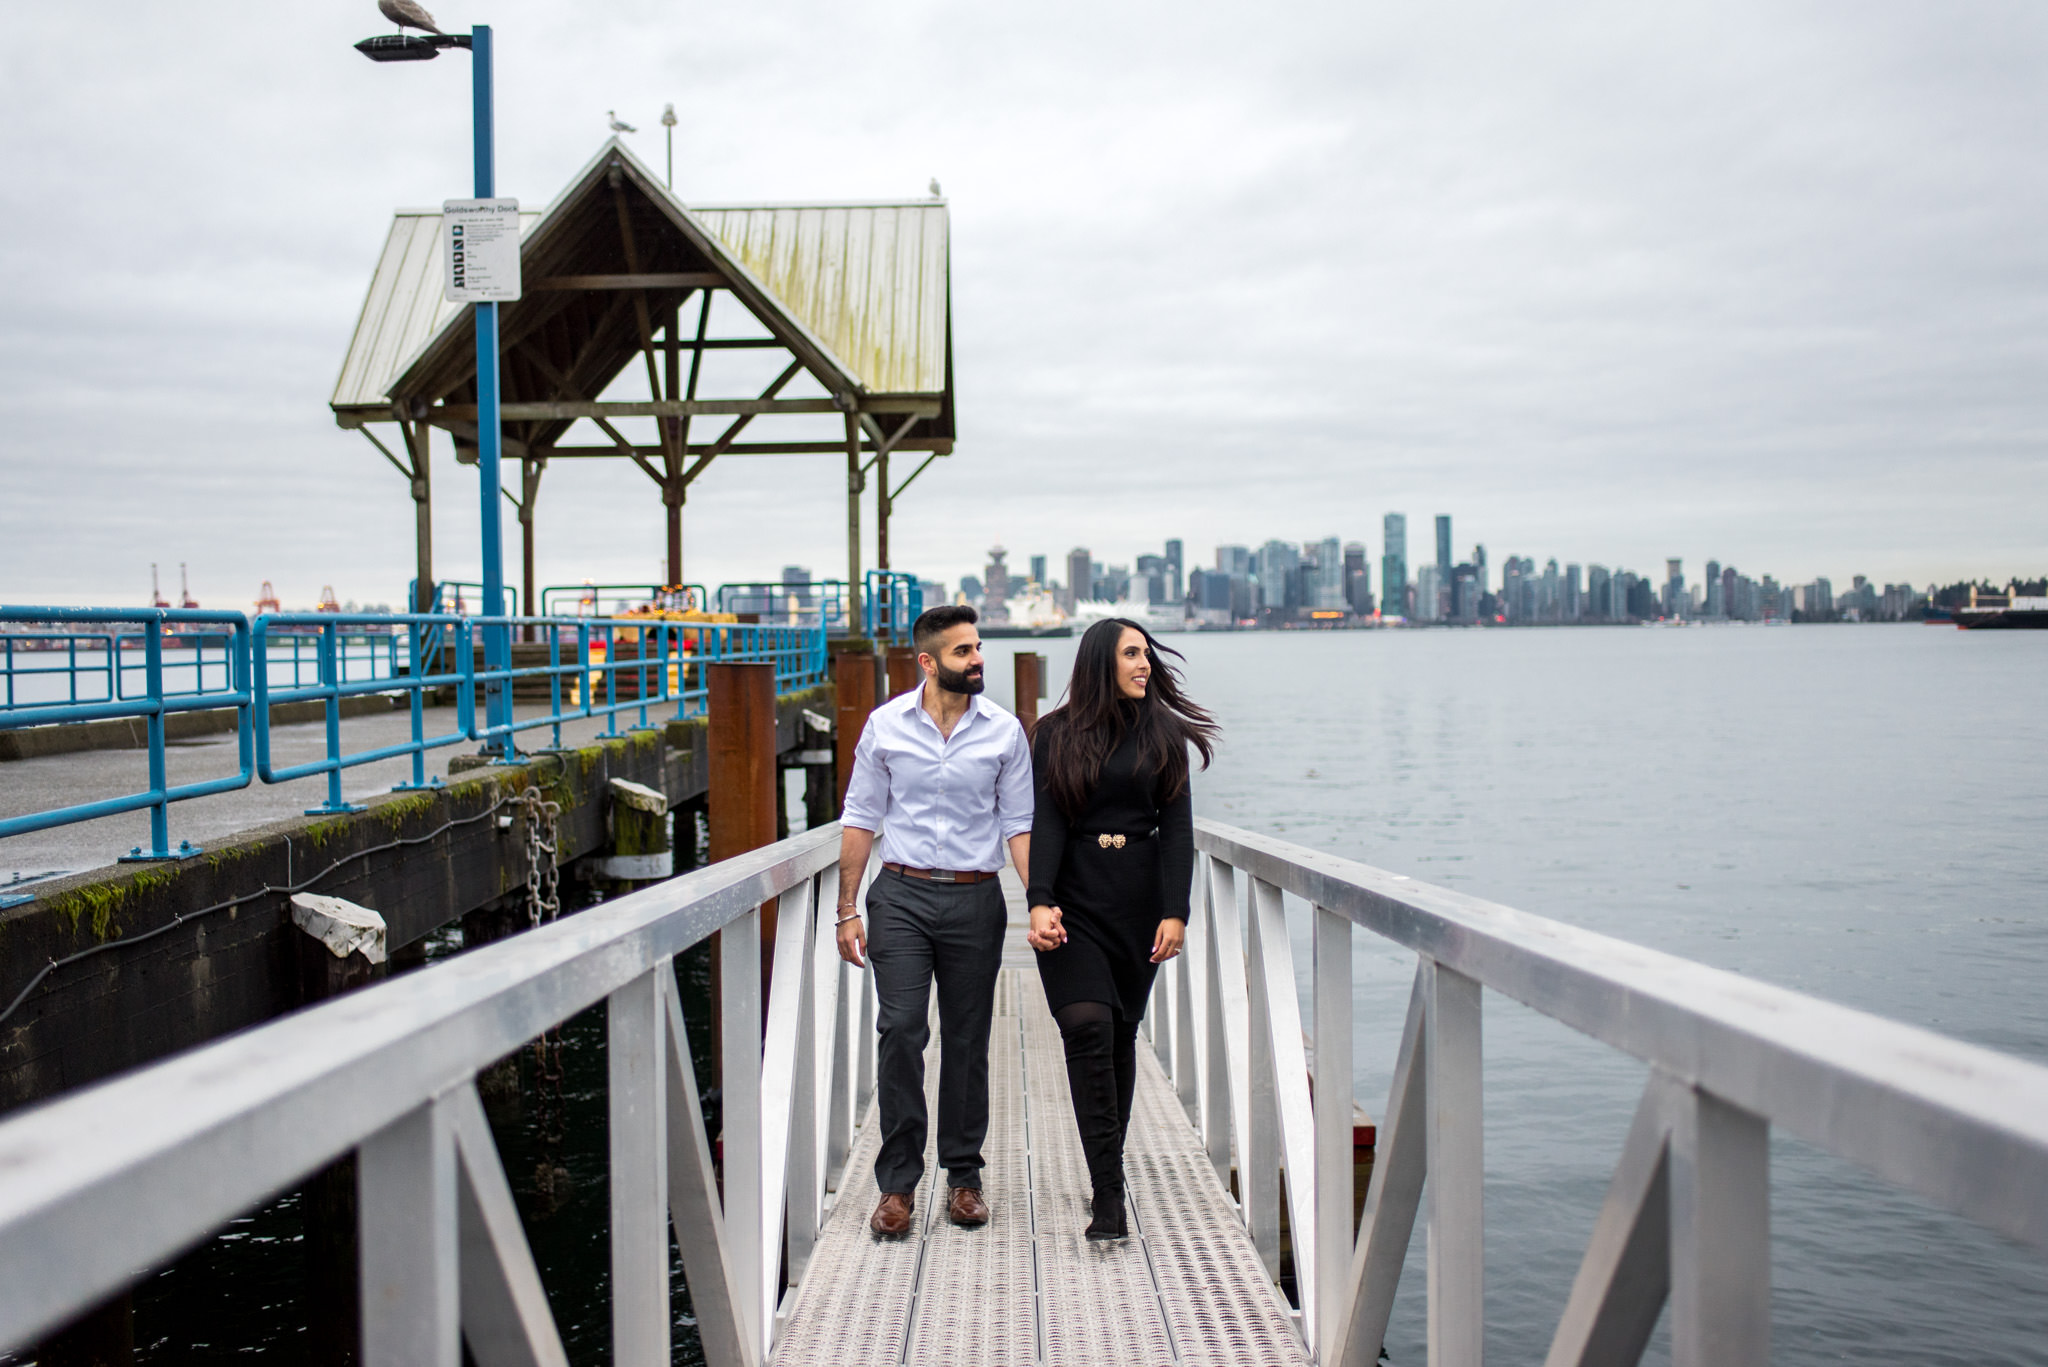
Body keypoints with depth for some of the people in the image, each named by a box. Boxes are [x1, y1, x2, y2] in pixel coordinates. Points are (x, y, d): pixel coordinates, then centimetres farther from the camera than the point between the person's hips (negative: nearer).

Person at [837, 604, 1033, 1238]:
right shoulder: (886, 725, 1)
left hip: (975, 900, 1)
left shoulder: (1004, 731, 2)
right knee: (901, 1030, -10)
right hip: (902, 895, -1)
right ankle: (898, 1182, 0)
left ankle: (964, 1175, 20)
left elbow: (1019, 824, 5)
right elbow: (861, 818, 6)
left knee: (967, 1040, 6)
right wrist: (847, 910, 3)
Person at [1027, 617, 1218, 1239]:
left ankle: (1106, 1175, 23)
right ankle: (1109, 1195, -16)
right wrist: (1040, 901, -18)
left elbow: (1177, 828, 3)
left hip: (1139, 898, 2)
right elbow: (1046, 823, -4)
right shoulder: (1057, 735, 3)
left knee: (1121, 1033, 8)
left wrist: (1175, 911, -6)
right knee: (1087, 1025, -16)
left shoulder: (1165, 736, 7)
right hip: (1073, 900, -2)